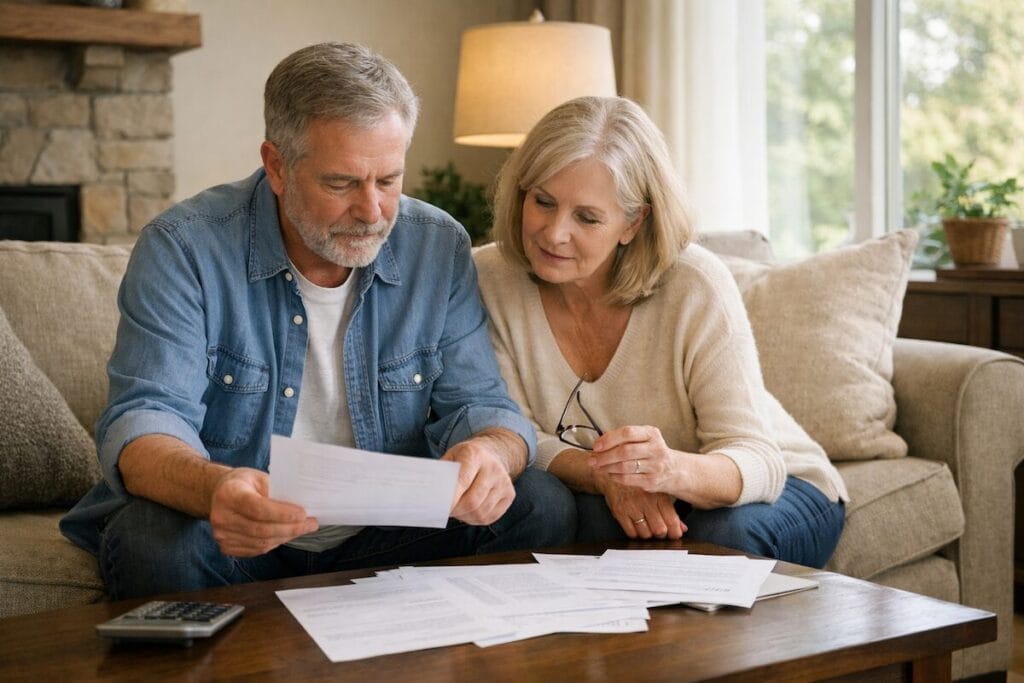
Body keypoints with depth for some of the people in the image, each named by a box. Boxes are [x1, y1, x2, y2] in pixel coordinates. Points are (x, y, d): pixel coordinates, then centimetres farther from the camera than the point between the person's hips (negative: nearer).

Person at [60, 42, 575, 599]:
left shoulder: (439, 249, -2)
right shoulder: (183, 249, -12)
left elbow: (477, 402, -1)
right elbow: (143, 420, -18)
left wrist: (490, 454, -29)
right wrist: (213, 486, -43)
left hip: (389, 536, 4)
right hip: (236, 535, -3)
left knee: (541, 506, -17)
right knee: (151, 541, -34)